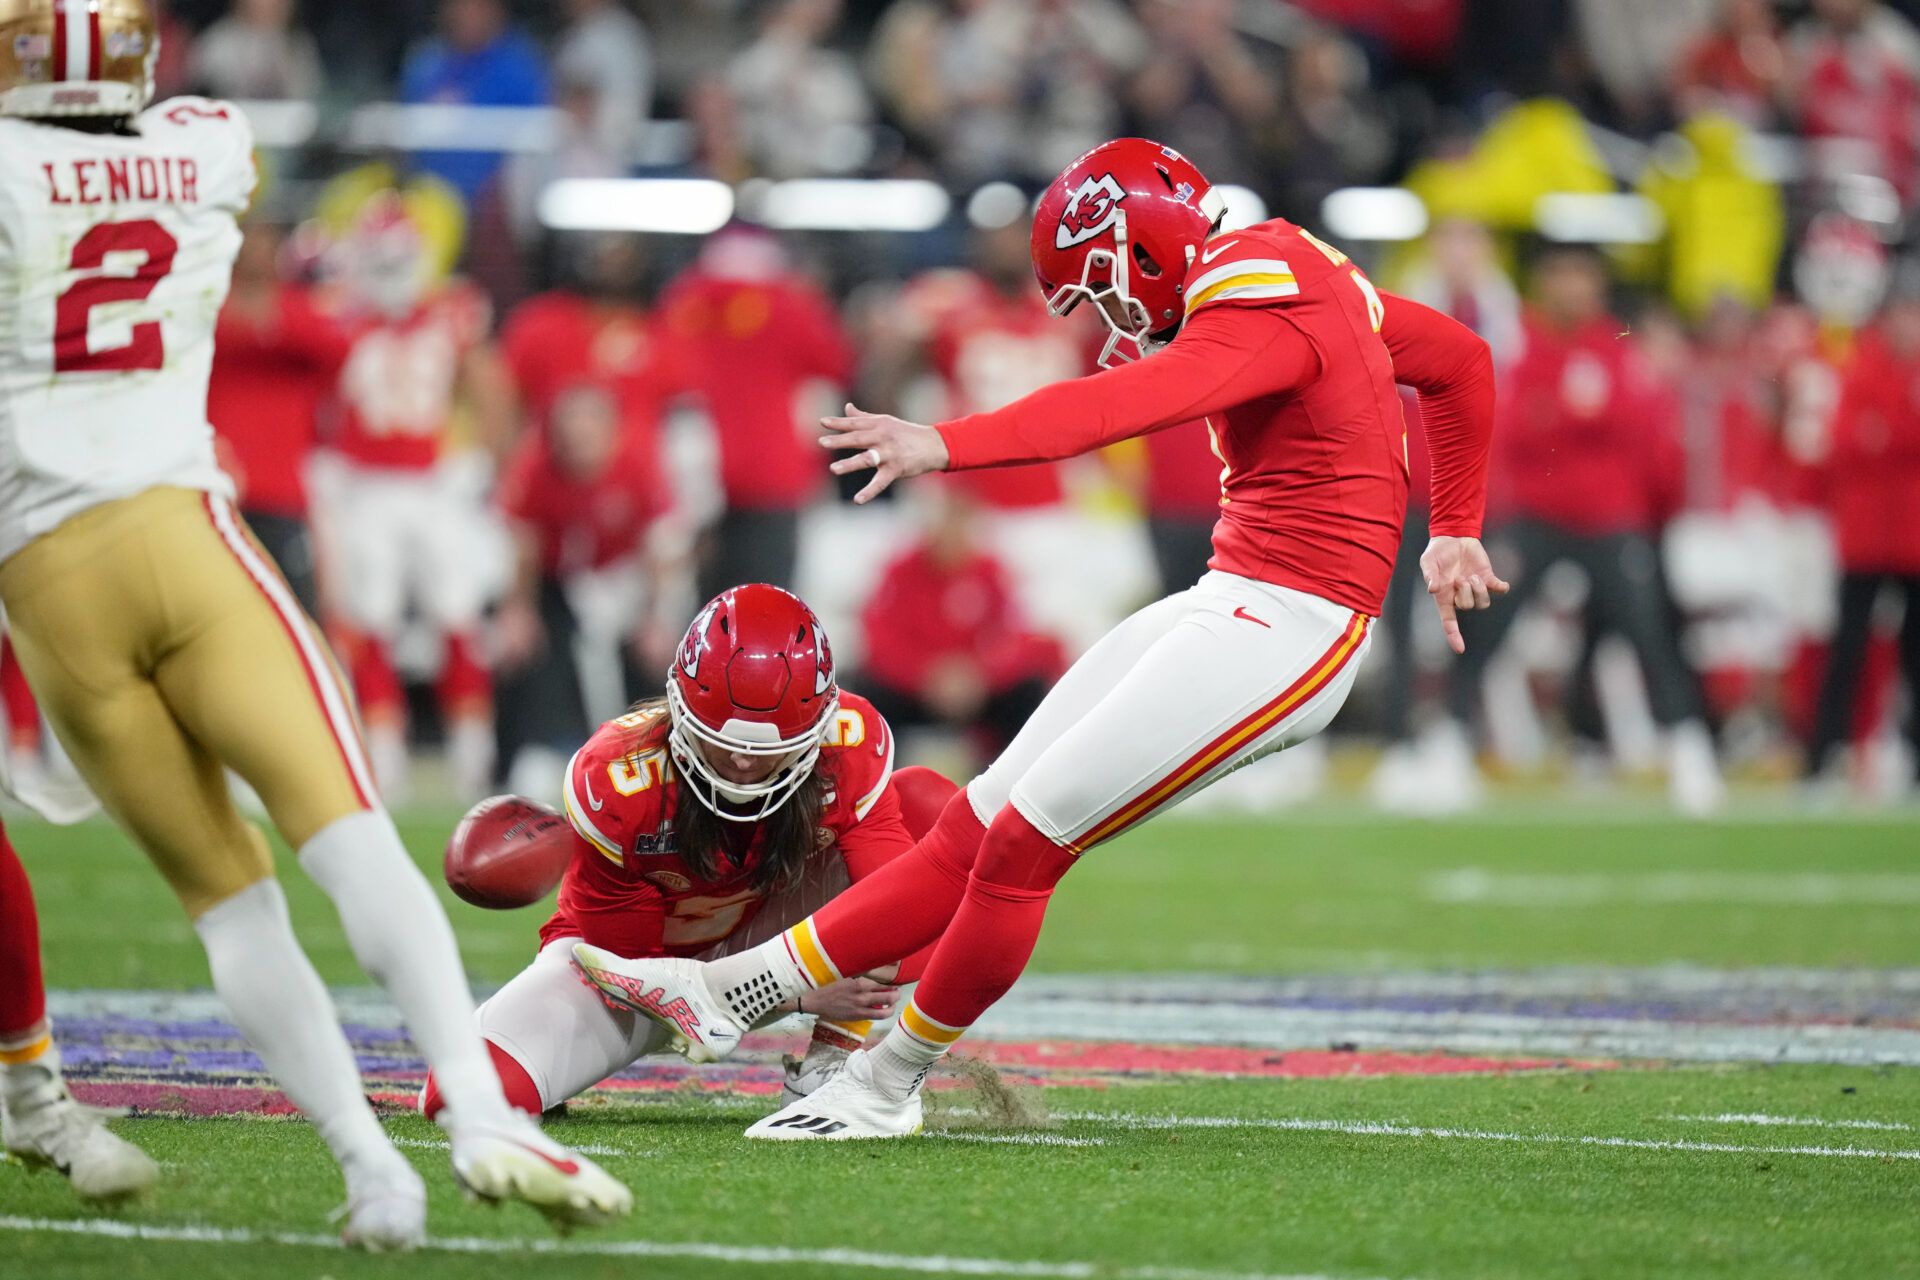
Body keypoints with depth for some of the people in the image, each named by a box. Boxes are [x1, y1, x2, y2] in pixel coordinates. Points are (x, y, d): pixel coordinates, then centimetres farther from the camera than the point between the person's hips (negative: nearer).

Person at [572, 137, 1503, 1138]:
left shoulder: (1261, 321, -17)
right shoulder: (1303, 284, 13)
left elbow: (1121, 403, -34)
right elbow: (1464, 361, 25)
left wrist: (946, 446, -43)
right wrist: (1453, 529, 31)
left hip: (1284, 631, -10)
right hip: (1232, 603, 10)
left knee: (1026, 840, -8)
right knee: (982, 826, 7)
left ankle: (890, 1083, 7)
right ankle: (736, 989, 6)